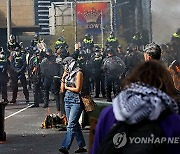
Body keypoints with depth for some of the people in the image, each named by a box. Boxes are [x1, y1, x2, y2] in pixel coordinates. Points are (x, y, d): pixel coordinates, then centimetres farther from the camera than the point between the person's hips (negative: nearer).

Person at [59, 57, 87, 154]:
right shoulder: (67, 74, 14)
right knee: (75, 124, 10)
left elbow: (78, 89, -13)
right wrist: (63, 78, 3)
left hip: (76, 101, -8)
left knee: (71, 124, -13)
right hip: (67, 100, 8)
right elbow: (62, 89, 12)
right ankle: (82, 146, 17)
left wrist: (67, 87, -1)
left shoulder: (78, 73, -6)